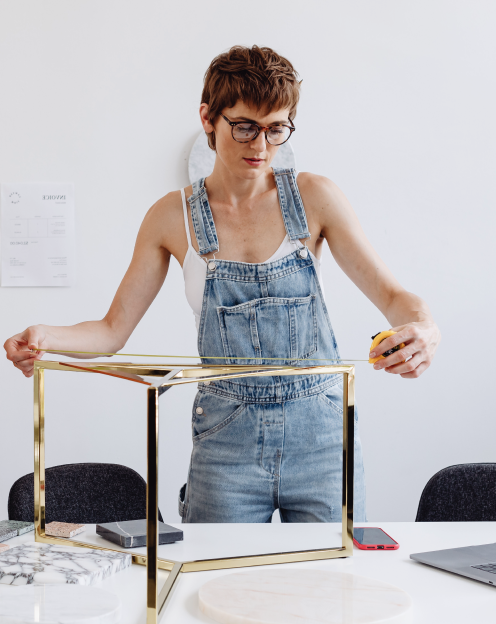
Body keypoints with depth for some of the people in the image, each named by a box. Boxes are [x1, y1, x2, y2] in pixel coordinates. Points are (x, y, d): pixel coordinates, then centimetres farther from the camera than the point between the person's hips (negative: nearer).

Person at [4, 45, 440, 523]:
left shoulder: (313, 198, -2)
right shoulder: (174, 216, 1)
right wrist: (45, 338, -17)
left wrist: (424, 328, -28)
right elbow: (113, 329, 3)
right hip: (227, 433, 0)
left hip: (319, 429, 0)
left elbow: (389, 294, -5)